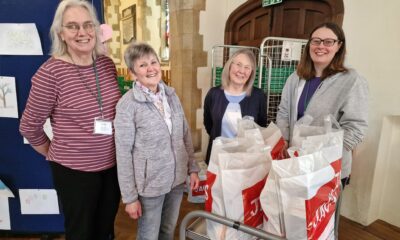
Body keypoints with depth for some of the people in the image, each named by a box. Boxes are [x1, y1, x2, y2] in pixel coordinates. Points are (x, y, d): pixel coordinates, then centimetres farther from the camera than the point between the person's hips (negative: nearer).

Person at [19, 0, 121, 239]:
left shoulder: (108, 64, -1)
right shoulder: (51, 72, -16)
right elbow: (29, 126, -6)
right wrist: (54, 154, 4)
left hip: (112, 165, 4)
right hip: (74, 171, -4)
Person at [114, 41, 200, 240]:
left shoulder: (171, 94, 0)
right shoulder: (127, 105, -17)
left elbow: (185, 135, 6)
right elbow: (123, 154, -13)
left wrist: (192, 168, 6)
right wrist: (130, 196, -10)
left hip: (177, 178, 5)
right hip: (149, 184, -4)